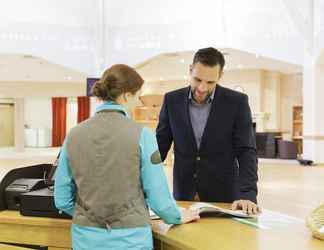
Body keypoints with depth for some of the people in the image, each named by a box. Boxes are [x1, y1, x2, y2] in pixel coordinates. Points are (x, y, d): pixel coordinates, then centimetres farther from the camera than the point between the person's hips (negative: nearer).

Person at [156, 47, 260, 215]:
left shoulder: (237, 102, -7)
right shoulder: (172, 100, -1)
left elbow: (246, 152, -10)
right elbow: (159, 147, 3)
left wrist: (247, 195, -23)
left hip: (223, 197, -1)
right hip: (183, 196, 2)